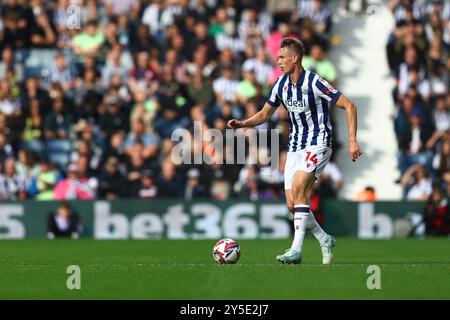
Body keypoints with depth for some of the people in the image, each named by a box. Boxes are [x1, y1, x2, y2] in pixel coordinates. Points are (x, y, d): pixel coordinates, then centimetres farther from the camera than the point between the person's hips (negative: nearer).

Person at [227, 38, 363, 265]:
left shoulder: (314, 83, -16)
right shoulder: (281, 84, 4)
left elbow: (349, 106, -13)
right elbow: (265, 114, 17)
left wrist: (352, 140, -19)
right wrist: (242, 124, 0)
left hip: (318, 144, -7)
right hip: (295, 146, 7)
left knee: (297, 188, -25)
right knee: (292, 205, 0)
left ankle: (296, 249, -26)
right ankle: (325, 241, 22)